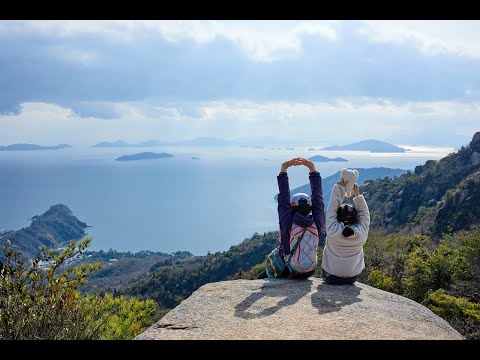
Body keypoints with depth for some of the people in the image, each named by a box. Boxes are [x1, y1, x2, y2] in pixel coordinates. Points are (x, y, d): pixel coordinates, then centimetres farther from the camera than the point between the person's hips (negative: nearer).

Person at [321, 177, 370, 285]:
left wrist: (340, 187, -7)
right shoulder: (361, 233, -13)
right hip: (352, 278, 1)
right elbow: (364, 213, 2)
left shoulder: (333, 231, -19)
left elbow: (331, 210, -9)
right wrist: (357, 194, 5)